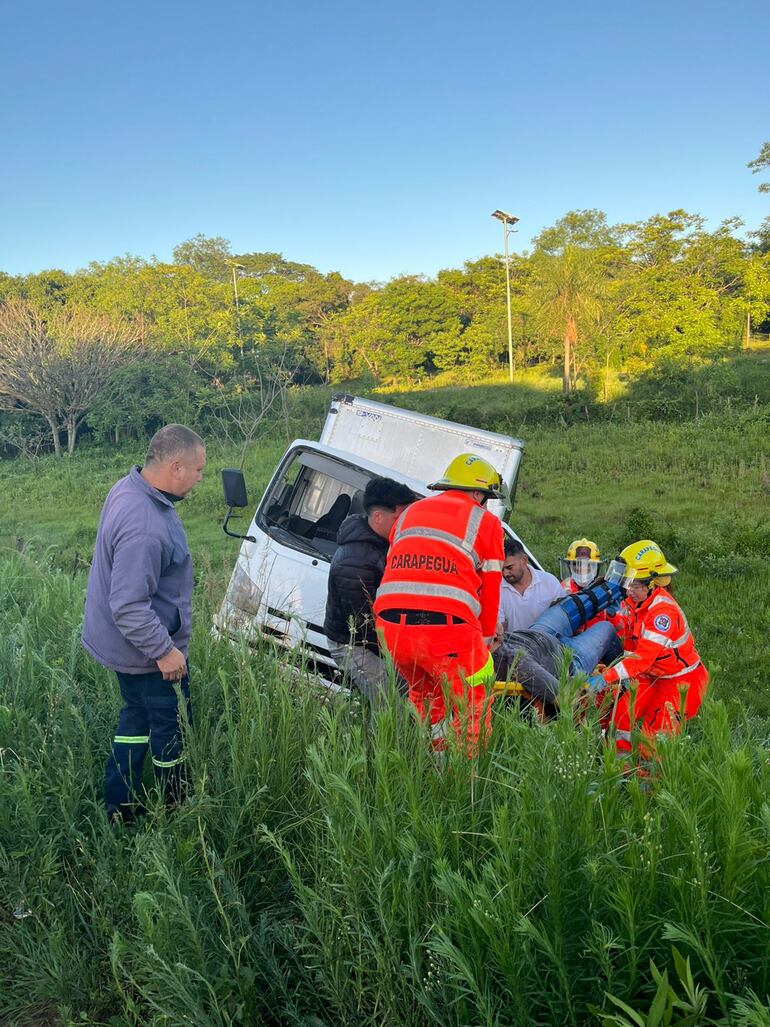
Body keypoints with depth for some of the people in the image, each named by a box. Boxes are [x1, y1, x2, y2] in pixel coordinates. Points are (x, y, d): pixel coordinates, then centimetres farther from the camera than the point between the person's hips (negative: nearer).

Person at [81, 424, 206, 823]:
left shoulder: (129, 487, -2)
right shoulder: (144, 528, -36)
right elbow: (129, 606, -33)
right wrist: (164, 650, -23)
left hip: (122, 641, 10)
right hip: (145, 650, -10)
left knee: (138, 716, 23)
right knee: (170, 726, 11)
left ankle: (120, 805, 35)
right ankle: (176, 809, 33)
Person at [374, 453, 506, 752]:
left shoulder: (409, 512, 25)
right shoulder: (485, 521, 11)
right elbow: (490, 590, 12)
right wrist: (486, 638, 26)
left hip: (389, 626, 5)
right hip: (447, 628, -5)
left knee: (424, 696, 29)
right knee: (474, 705, 14)